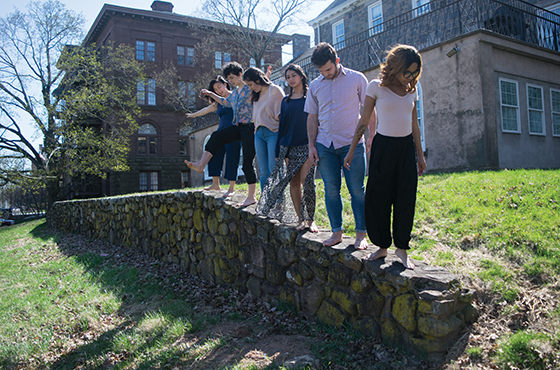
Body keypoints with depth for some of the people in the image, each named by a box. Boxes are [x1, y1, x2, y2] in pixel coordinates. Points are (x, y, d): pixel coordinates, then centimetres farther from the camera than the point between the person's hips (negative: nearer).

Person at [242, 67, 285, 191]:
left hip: (273, 132, -6)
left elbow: (282, 114, -7)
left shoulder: (275, 90, -1)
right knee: (264, 171, 4)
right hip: (259, 134, 7)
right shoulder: (256, 95, 20)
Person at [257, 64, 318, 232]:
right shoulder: (286, 101, 16)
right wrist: (278, 151, 10)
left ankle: (311, 219, -3)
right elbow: (282, 125, 15)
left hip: (307, 145, -4)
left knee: (307, 181, -15)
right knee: (294, 182, 2)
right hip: (288, 147, 4)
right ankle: (301, 219, 10)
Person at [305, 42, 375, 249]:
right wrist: (311, 145, 6)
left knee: (357, 190, -1)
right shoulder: (315, 86, 10)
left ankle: (361, 234, 8)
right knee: (331, 190, 5)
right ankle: (336, 232, 14)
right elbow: (312, 117, 13)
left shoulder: (357, 79, 2)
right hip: (324, 145, 3)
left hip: (352, 143, -3)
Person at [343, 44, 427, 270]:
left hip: (406, 147, 3)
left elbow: (414, 125, 14)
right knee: (378, 198, 0)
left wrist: (420, 155, 16)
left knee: (405, 199, 2)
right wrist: (351, 150, -3)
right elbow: (364, 121, -1)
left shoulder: (411, 90, 8)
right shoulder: (376, 87, -4)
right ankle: (382, 246, 14)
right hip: (383, 146, -3)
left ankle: (402, 247, 13)